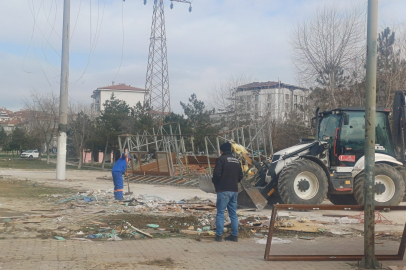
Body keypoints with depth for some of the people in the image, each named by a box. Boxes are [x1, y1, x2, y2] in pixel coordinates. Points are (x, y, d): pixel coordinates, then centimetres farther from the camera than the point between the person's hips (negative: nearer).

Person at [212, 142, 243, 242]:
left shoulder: (221, 159, -8)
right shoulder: (236, 161, 13)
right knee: (233, 213, 10)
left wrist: (214, 182, 3)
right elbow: (240, 176, 13)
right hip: (234, 190, 6)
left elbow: (217, 174, -16)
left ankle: (219, 235, -4)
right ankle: (234, 235, 10)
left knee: (220, 212, -2)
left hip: (223, 190, -6)